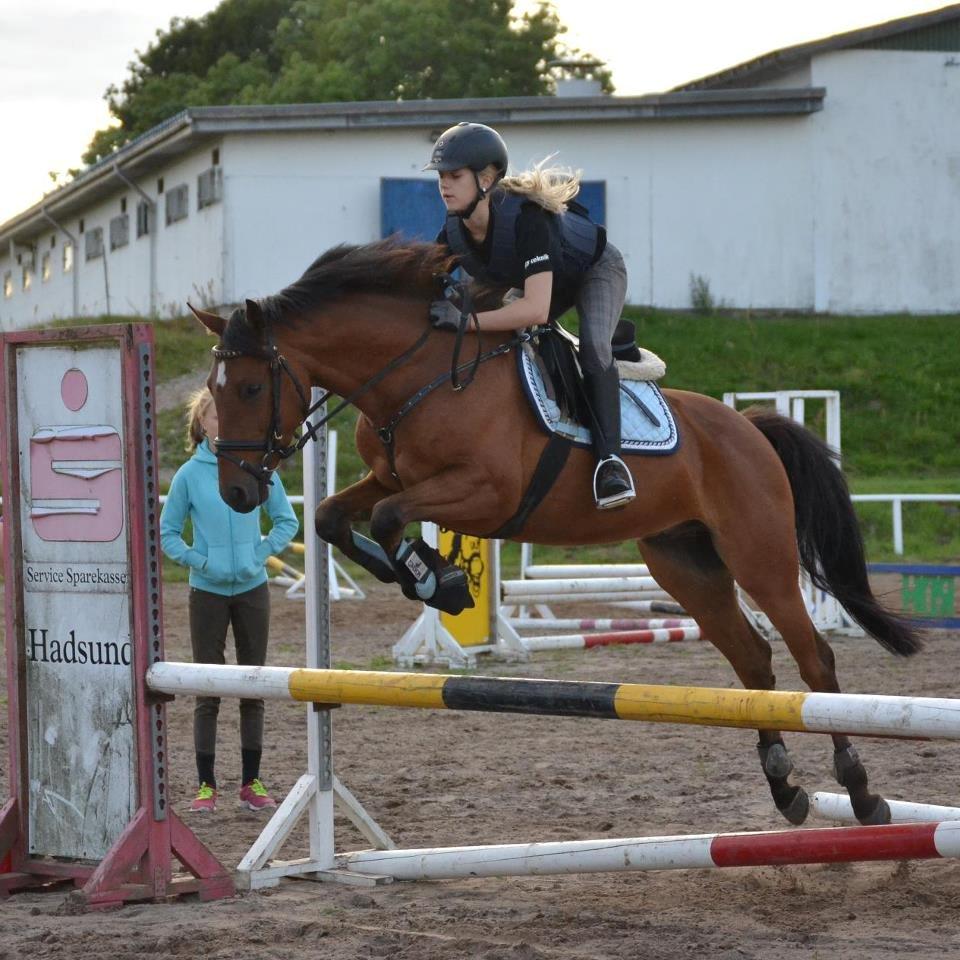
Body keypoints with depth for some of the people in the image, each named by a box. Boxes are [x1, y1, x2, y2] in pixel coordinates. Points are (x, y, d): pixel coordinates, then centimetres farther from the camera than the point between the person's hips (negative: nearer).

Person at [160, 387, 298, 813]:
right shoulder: (189, 474, -5)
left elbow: (286, 521, 8)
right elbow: (167, 533, 2)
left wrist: (262, 552, -5)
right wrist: (198, 560, -11)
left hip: (252, 589, 2)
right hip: (208, 591, -1)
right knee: (208, 690, 2)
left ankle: (251, 782, 15)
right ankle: (206, 784, 8)